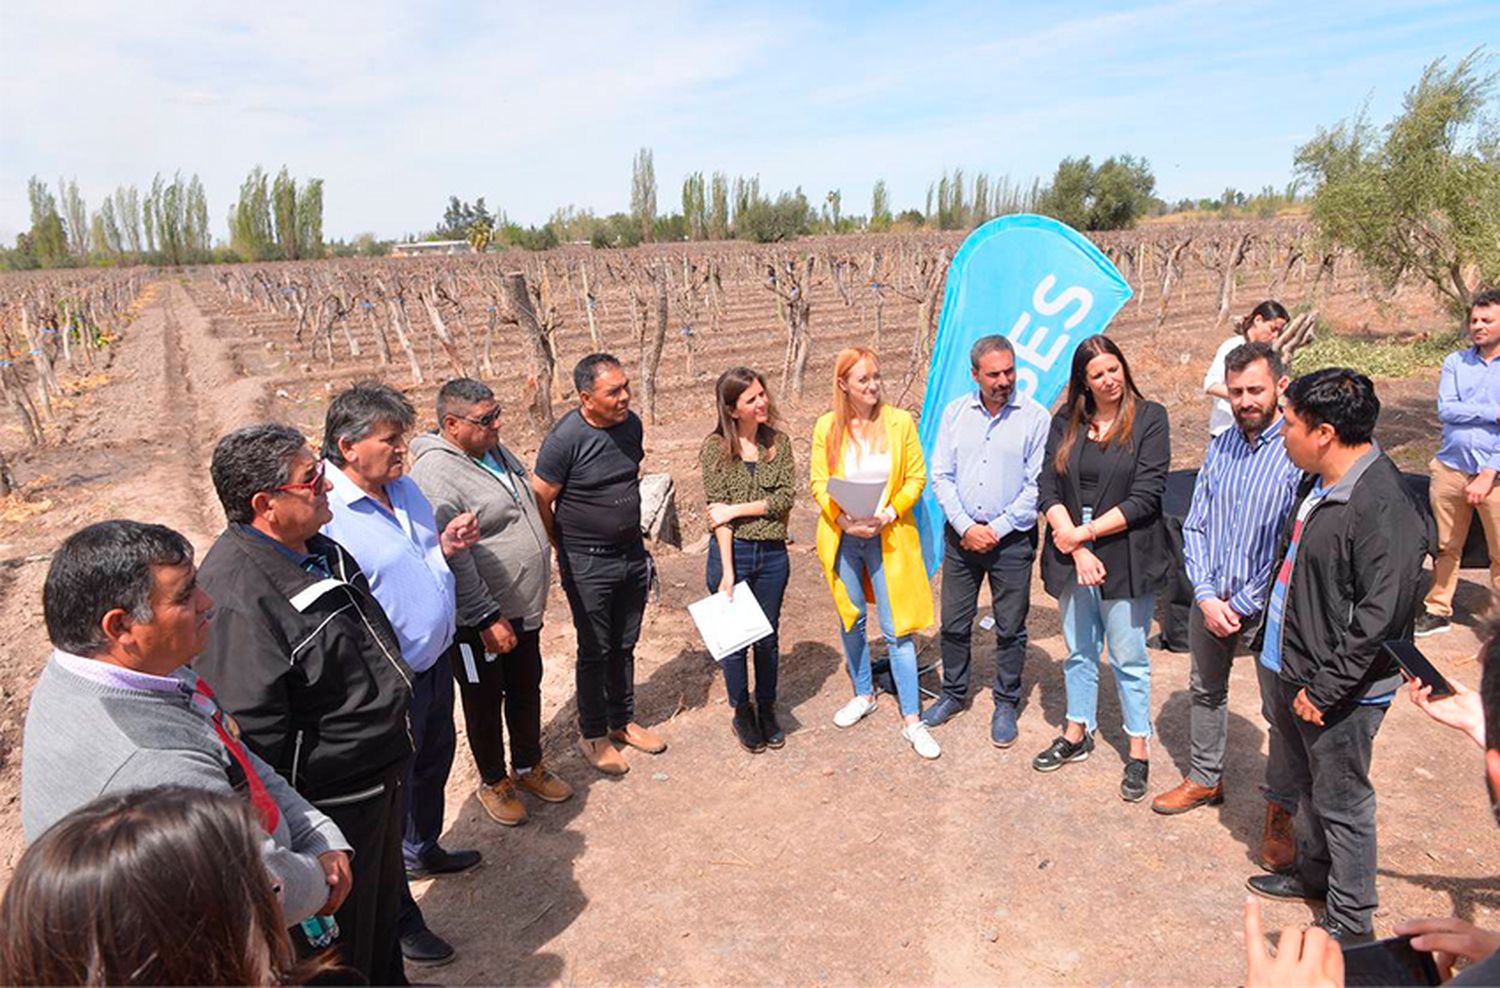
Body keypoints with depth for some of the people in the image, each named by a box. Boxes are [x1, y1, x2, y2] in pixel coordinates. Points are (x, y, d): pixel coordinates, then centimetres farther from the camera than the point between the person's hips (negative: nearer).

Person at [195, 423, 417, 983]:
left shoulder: (318, 550, 1)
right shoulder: (236, 594, -30)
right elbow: (252, 737, -28)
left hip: (381, 779, 9)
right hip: (329, 807, -9)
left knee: (383, 908, 30)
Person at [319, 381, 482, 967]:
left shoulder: (405, 488, 2)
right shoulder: (326, 517, -25)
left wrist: (445, 546, -3)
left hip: (437, 661, 9)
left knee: (433, 764, 28)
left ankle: (423, 851, 55)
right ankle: (397, 918, 30)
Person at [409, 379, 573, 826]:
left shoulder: (496, 450, 5)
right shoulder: (435, 474, -24)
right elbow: (452, 559, -26)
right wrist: (488, 618, -23)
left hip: (523, 609, 8)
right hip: (480, 621, -8)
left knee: (527, 689, 21)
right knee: (485, 700, 12)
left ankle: (528, 766, 41)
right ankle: (493, 781, 32)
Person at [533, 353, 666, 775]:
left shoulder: (632, 424, -1)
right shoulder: (566, 438, -21)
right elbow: (540, 502, -14)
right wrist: (568, 550, -2)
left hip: (632, 554, 6)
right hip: (588, 565, -6)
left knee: (624, 645, 18)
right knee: (595, 652, 7)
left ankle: (621, 720, 36)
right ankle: (592, 735, 25)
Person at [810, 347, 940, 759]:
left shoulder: (900, 422, -4)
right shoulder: (827, 427, -1)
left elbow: (917, 478, -2)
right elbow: (819, 485, 0)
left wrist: (890, 513, -16)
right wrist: (844, 520, -16)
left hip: (888, 537, -2)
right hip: (842, 538, 2)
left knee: (896, 628, -2)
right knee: (851, 621, 16)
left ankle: (911, 720, 7)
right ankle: (863, 695, 37)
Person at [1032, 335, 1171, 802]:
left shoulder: (1149, 418, -5)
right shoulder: (1066, 422, 5)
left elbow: (1145, 496, -11)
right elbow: (1048, 488, -2)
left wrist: (1086, 532, -12)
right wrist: (1076, 547, -13)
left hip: (1126, 557, -3)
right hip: (1072, 555, 4)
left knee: (1128, 658, 6)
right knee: (1079, 651, 17)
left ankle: (1139, 751, 22)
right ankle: (1078, 734, 34)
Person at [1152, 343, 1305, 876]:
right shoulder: (1220, 446, 4)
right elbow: (1195, 525, 5)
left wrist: (1241, 605, -14)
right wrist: (1206, 596, -6)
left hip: (1267, 605, -6)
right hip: (1210, 598, 6)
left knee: (1283, 710, 4)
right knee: (1205, 690, 20)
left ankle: (1280, 812, 23)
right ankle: (1205, 778, 40)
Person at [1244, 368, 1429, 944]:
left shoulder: (1381, 509, -26)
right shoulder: (1319, 482, 2)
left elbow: (1380, 617, -25)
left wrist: (1324, 689, -20)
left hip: (1339, 691, -9)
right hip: (1293, 669, 9)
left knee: (1341, 803, 8)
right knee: (1308, 785, 25)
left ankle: (1350, 923, 26)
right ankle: (1312, 874, 46)